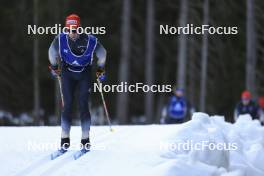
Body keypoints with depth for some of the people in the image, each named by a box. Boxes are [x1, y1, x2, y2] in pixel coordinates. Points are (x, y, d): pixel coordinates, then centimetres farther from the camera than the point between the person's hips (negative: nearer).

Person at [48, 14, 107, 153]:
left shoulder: (90, 41, -21)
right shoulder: (60, 39, -19)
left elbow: (102, 54, 0)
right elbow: (52, 53, 4)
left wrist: (100, 69, 10)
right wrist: (54, 67, 15)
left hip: (85, 73, -1)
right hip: (67, 72, 1)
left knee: (83, 105, -8)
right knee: (67, 105, -7)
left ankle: (85, 140, -2)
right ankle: (65, 139, -3)